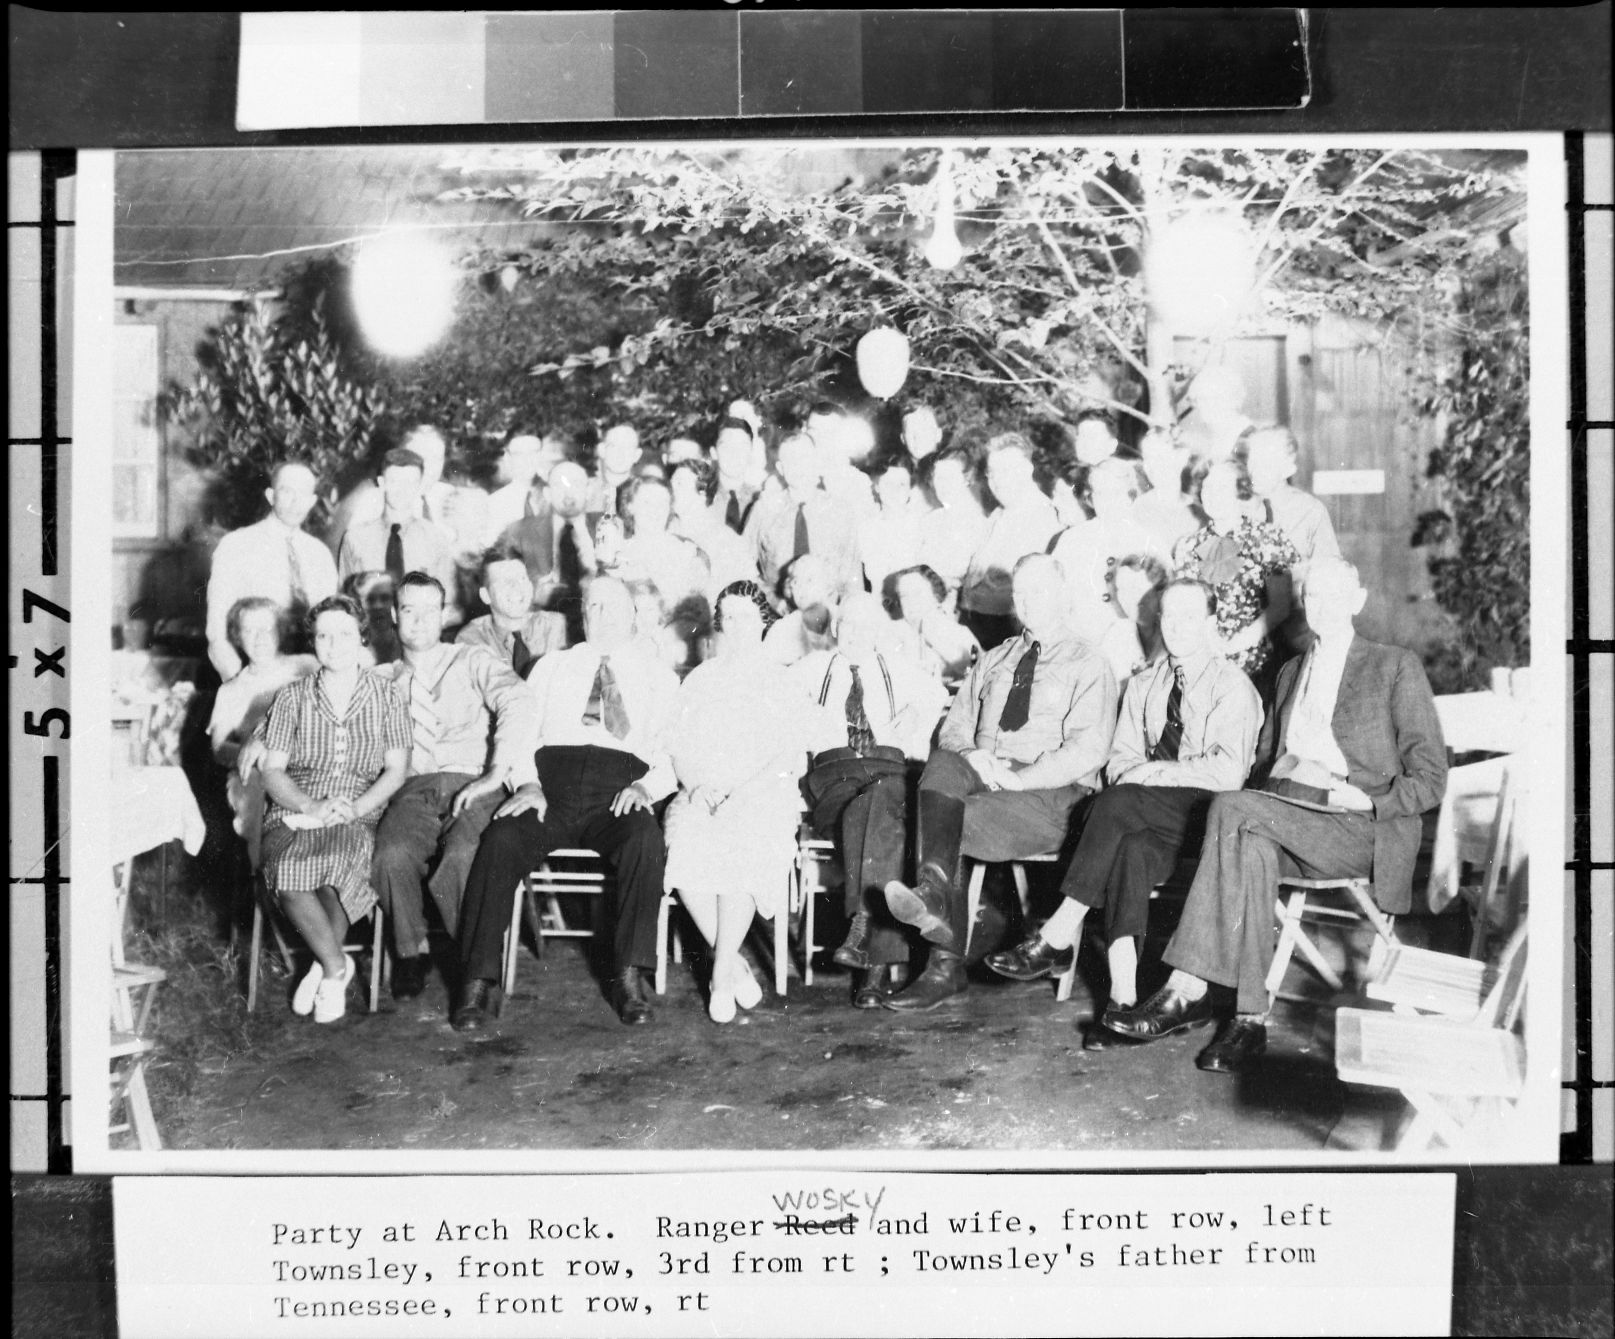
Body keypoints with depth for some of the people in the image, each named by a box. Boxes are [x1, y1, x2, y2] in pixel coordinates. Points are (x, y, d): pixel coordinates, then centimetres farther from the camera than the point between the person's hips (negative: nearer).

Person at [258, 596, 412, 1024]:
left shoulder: (386, 696, 12)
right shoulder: (291, 699, 14)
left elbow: (396, 769, 6)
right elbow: (273, 771, 7)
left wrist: (356, 807, -12)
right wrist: (311, 806, -12)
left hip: (361, 817, -1)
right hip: (295, 814, 1)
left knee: (339, 858, -36)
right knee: (290, 867, -35)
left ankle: (325, 967, -17)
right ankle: (336, 965, -18)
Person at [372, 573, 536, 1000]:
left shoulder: (473, 662, 15)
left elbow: (518, 706, -3)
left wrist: (495, 774, -15)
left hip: (472, 787, -2)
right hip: (413, 789, 2)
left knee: (463, 859, -35)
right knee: (392, 856, -32)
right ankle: (411, 952, -7)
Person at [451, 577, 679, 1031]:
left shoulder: (659, 678, 22)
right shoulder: (552, 667, 26)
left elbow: (675, 750, 10)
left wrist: (646, 786, -11)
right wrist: (528, 783, -6)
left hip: (617, 794, -1)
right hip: (550, 784, 1)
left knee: (645, 840, -35)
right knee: (499, 842, -29)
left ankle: (629, 976, -27)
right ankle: (479, 983, -25)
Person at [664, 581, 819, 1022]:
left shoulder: (780, 680, 13)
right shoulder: (698, 680, 22)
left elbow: (792, 753, 1)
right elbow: (677, 748, 15)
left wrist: (742, 792, -12)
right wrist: (697, 787, -6)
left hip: (765, 795, -2)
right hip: (701, 795, 2)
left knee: (742, 844, -35)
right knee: (685, 847, -31)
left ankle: (722, 973, -26)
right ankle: (734, 965, -19)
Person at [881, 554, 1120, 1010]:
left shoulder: (1089, 668, 7)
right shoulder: (992, 662, 25)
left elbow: (1087, 750, -7)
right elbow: (955, 727, 19)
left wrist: (1018, 778, -17)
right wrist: (972, 758, -5)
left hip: (1051, 796, -5)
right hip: (978, 781, 5)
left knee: (936, 824, -29)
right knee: (943, 763, -30)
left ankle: (946, 966, -34)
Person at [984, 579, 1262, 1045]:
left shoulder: (1233, 687, 1)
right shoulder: (1143, 687, 21)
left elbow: (1228, 772, -12)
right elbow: (1120, 760, 14)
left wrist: (1154, 772, -14)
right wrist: (1134, 774, -10)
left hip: (1204, 815, -4)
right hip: (1150, 819, 4)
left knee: (1119, 802, -32)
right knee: (1132, 851, -32)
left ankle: (1058, 938, -29)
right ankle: (1122, 997, -38)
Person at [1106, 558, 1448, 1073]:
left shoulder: (1396, 668, 9)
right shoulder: (1290, 673, 26)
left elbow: (1429, 779, 4)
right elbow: (1265, 760, 25)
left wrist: (1366, 801, -14)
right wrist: (1269, 789, 1)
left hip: (1361, 828, -5)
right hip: (1284, 822, 5)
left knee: (1231, 809, -31)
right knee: (1251, 849, -34)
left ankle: (1188, 988, -34)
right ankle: (1249, 1019, -40)